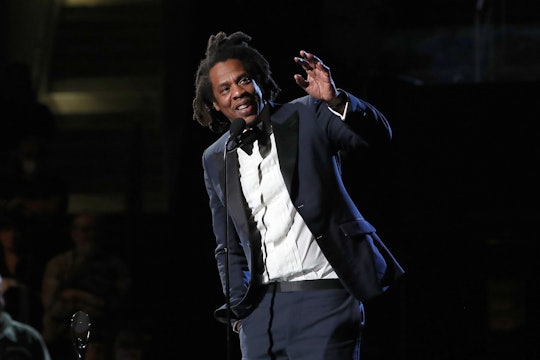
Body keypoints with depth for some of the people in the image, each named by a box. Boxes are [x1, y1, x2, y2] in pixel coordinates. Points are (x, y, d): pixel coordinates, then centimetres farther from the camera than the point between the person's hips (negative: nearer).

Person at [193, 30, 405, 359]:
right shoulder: (216, 160, 13)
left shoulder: (307, 117, 1)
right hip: (262, 306, 4)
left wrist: (335, 100, -28)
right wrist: (237, 310, 12)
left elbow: (378, 135, -12)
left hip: (324, 296, -4)